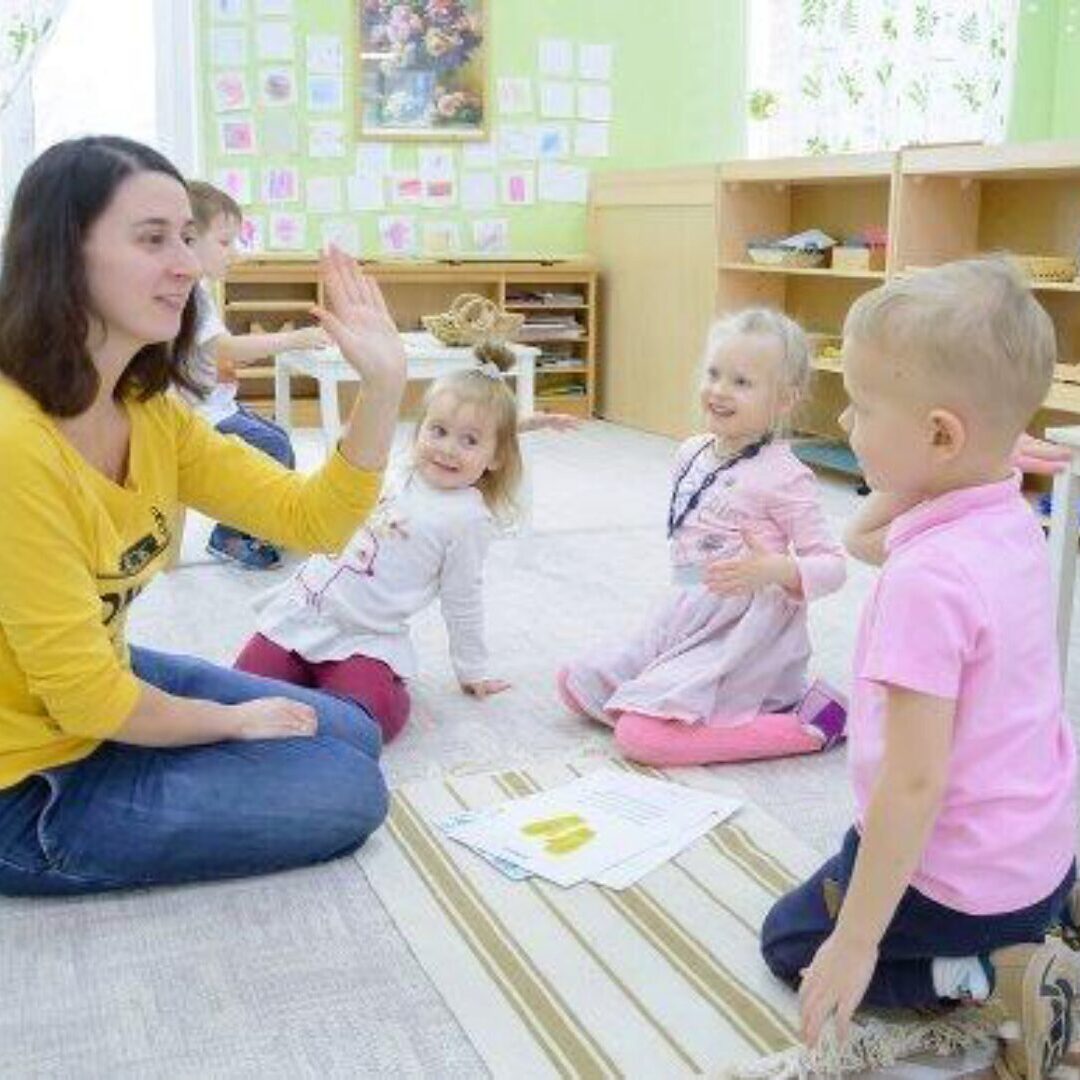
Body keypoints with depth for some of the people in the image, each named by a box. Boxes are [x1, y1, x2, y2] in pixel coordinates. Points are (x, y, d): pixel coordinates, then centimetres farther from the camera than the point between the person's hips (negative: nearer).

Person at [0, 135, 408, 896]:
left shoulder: (149, 413, -2)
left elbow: (312, 520, -5)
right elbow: (87, 697, -26)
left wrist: (384, 385, -18)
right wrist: (234, 721, -9)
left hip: (107, 677, 9)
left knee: (351, 736, 15)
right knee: (346, 794, -4)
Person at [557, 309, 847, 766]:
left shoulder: (783, 475, -16)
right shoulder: (691, 453, 6)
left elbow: (832, 565, -15)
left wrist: (774, 570, -33)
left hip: (746, 634, -8)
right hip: (684, 618, 8)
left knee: (640, 736, -20)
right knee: (576, 683, 5)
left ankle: (807, 724, -9)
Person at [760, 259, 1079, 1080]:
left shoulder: (927, 582, -32)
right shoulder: (1011, 524, -6)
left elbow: (914, 782, -30)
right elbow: (863, 538, 11)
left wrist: (855, 943, -22)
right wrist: (915, 481, -6)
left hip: (963, 879, -8)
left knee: (792, 942, 16)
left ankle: (993, 976, -1)